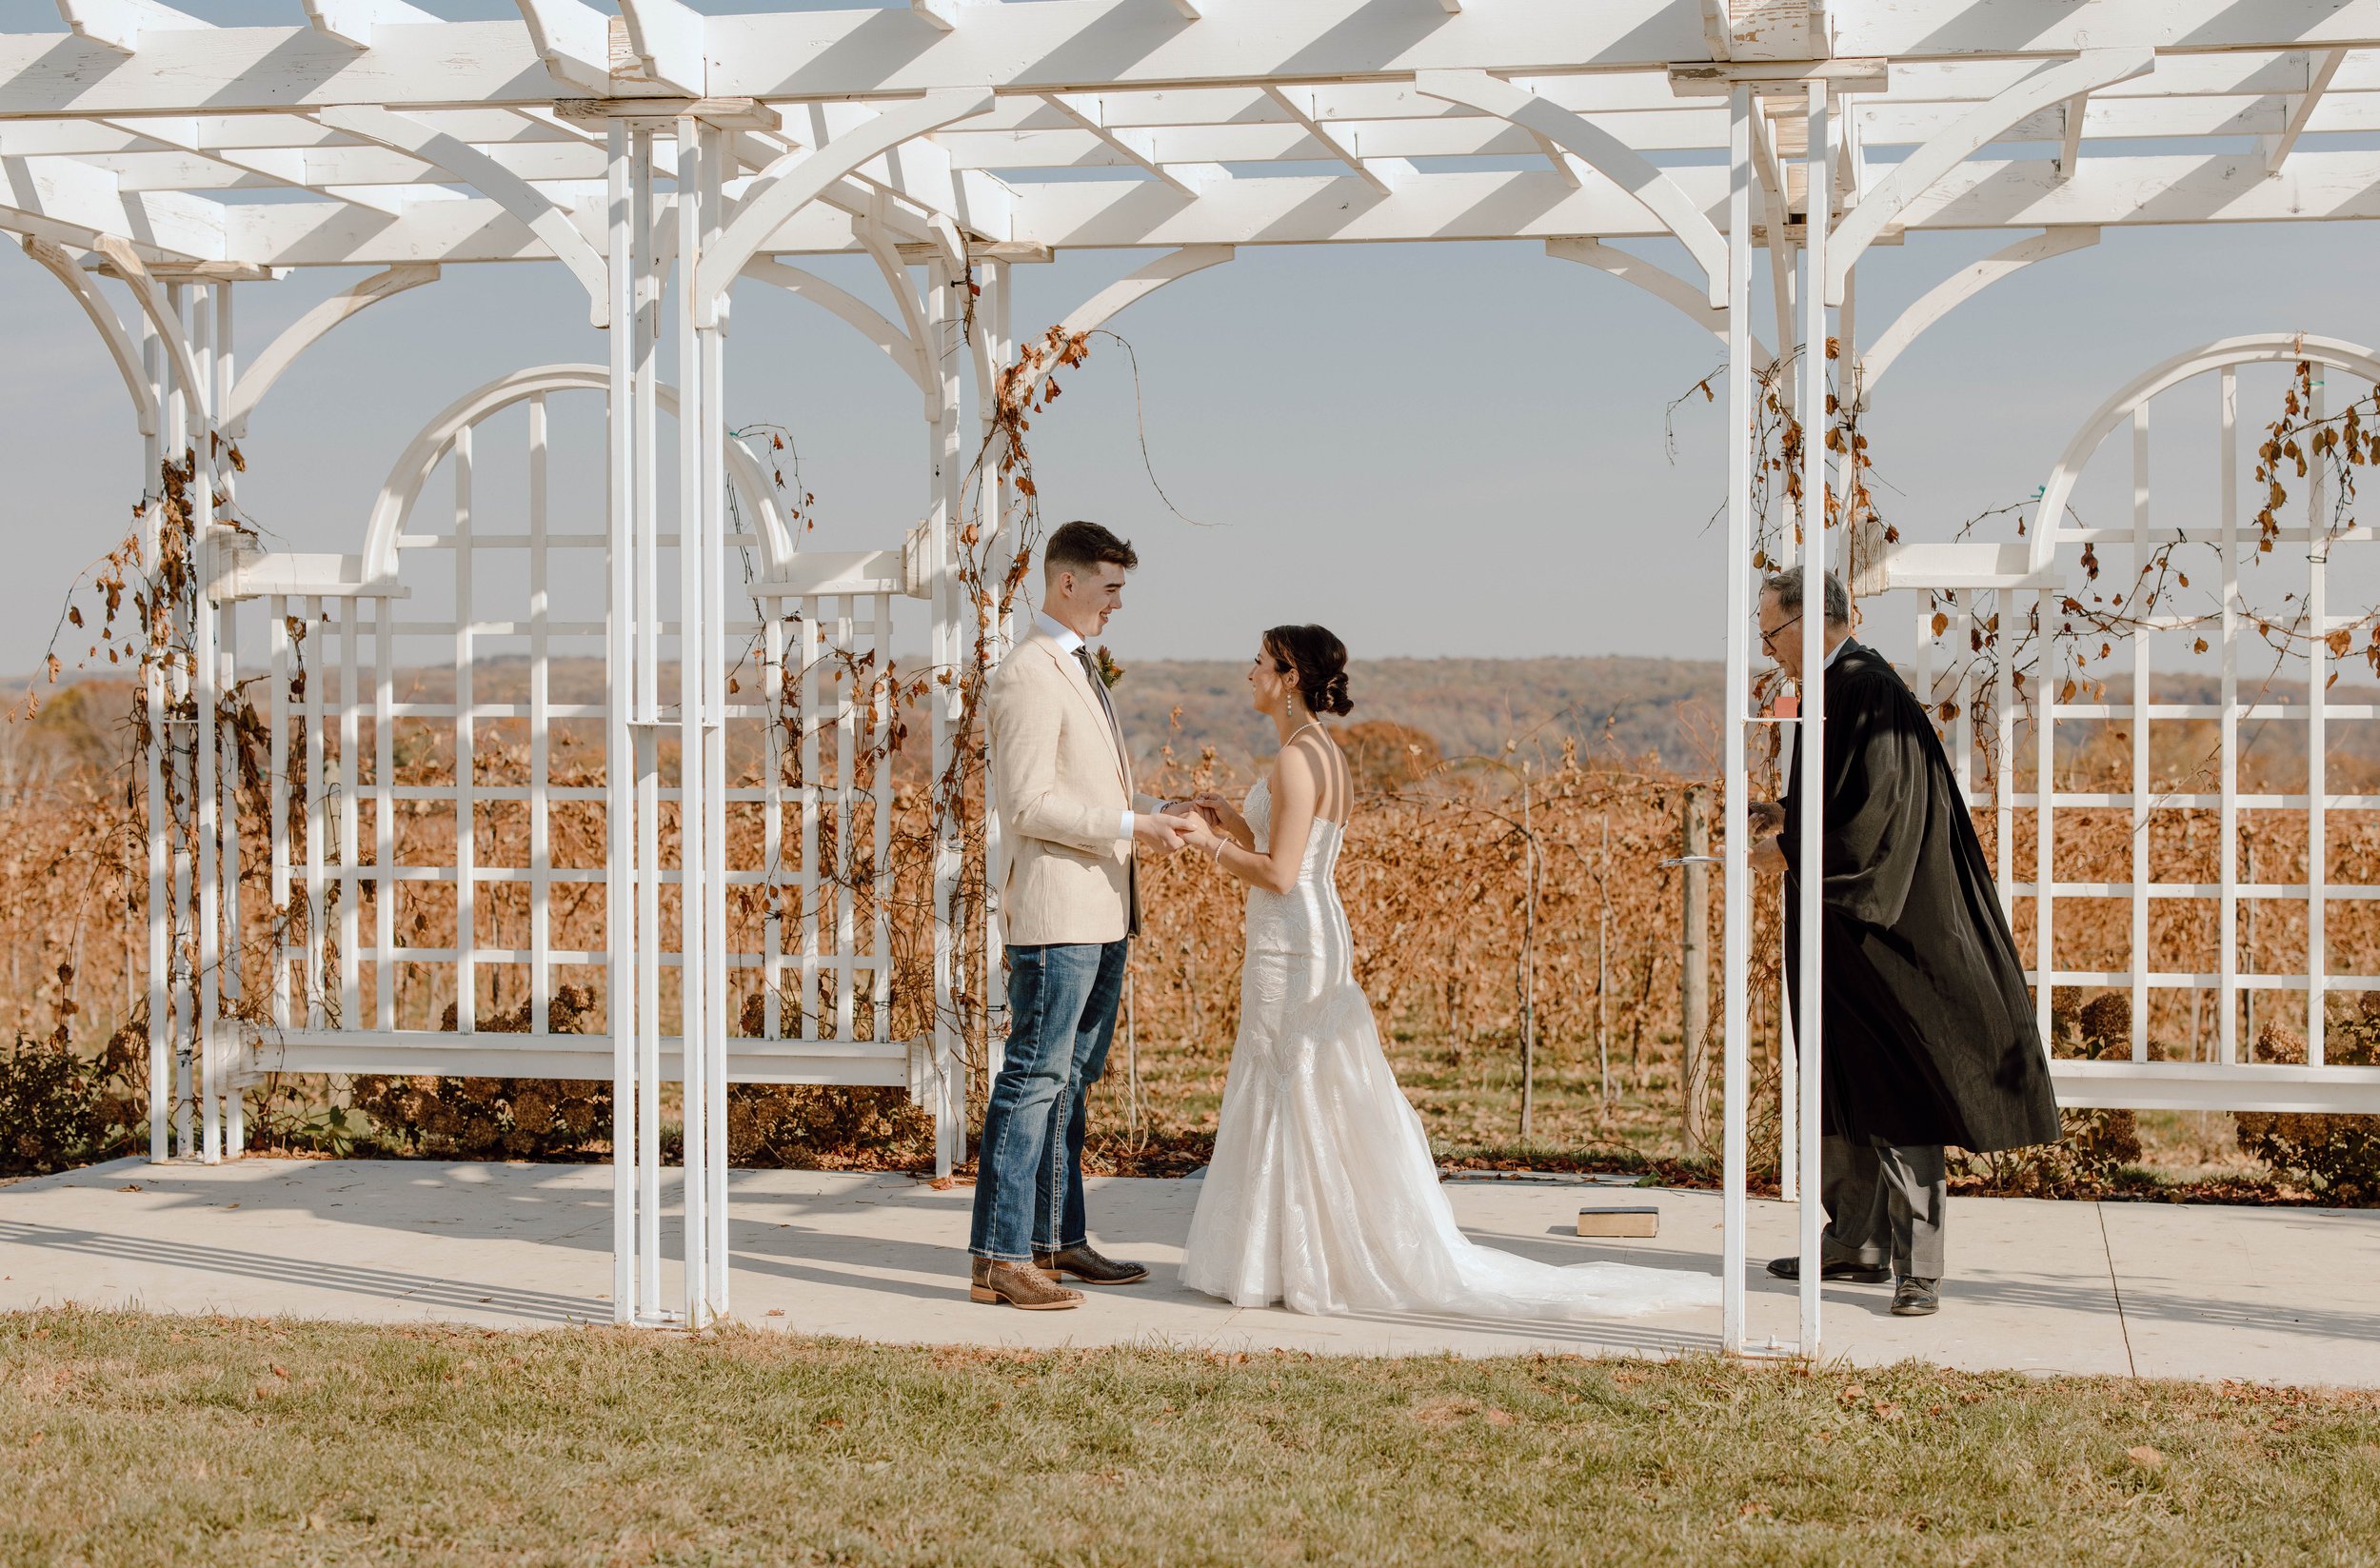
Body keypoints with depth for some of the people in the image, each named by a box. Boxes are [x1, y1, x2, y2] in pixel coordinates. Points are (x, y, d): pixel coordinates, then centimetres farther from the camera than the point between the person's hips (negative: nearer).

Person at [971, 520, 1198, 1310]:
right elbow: (1029, 804, -19)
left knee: (1072, 1077, 14)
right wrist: (1129, 826, -18)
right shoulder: (1029, 677, -13)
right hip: (1057, 912, -10)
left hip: (1103, 914, 10)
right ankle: (997, 1257, -4)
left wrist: (1157, 810, 12)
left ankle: (1057, 1240, 22)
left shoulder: (1079, 669, 19)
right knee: (1034, 1080, -7)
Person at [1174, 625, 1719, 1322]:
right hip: (1319, 939, 10)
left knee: (1291, 1102, -2)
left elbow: (1279, 875, -20)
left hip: (1291, 949, -10)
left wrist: (1210, 845, -9)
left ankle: (1301, 1264, 4)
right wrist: (1236, 827, 16)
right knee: (1314, 1102, 12)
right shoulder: (1325, 752, 13)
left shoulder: (1297, 757, -17)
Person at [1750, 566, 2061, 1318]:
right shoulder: (1839, 687, 13)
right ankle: (1857, 1241, 25)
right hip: (1843, 933, 11)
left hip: (1880, 930, -11)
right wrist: (1788, 811, 8)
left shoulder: (1866, 690, -18)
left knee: (1895, 1088, -9)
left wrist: (1791, 849, -14)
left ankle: (1918, 1265, -6)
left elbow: (1876, 808, -24)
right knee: (1843, 1085, 16)